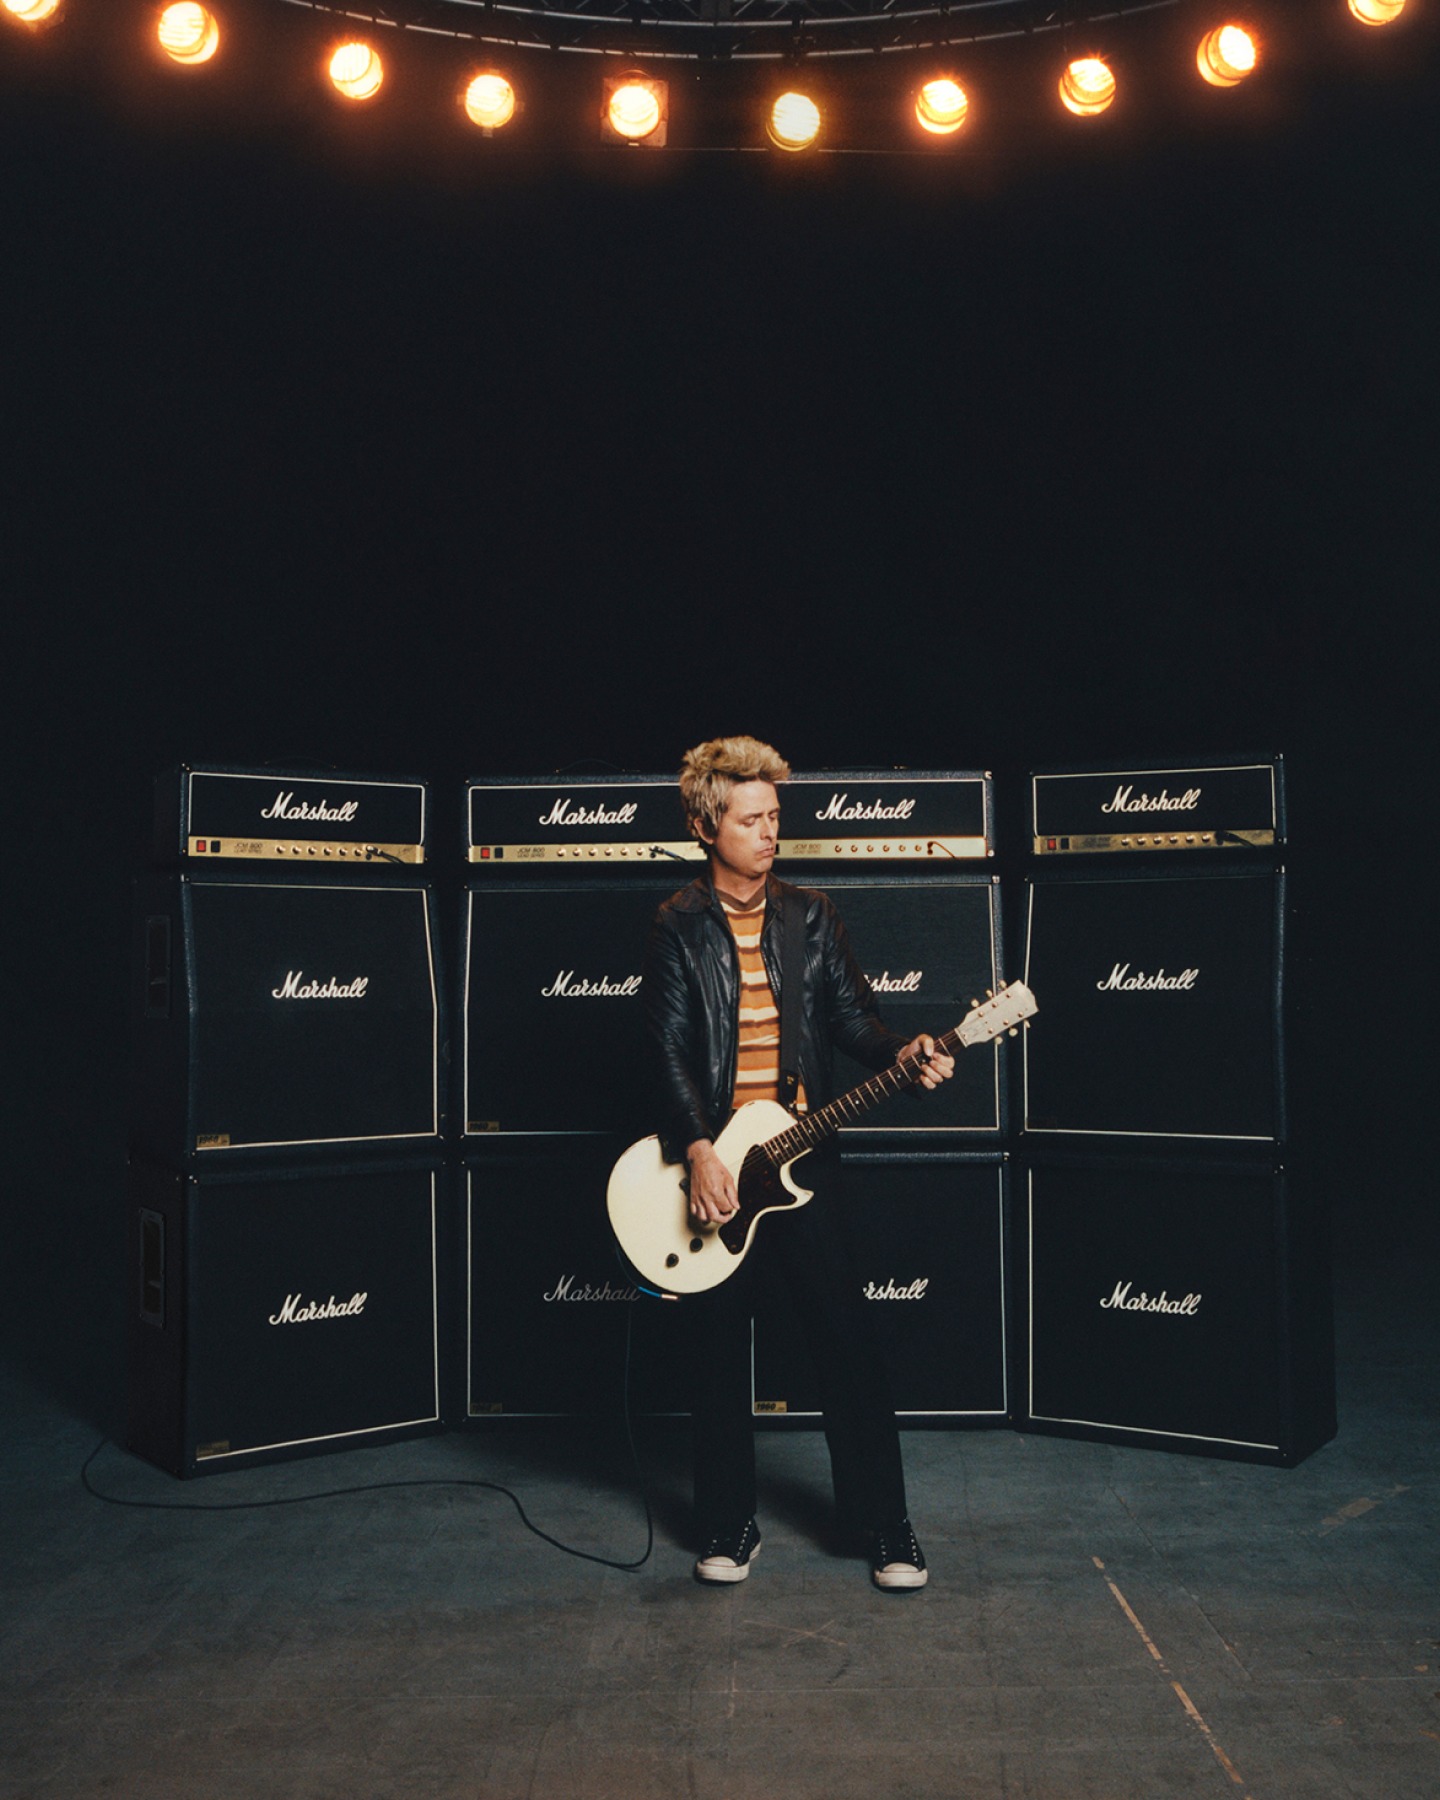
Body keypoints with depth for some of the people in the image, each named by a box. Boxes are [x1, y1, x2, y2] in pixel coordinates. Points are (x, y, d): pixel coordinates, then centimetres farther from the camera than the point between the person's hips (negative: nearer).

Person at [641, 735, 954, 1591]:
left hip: (801, 1161, 1)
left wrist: (900, 1054, -15)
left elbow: (852, 1016, 6)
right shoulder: (678, 927, 0)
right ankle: (730, 1527, 24)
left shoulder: (812, 916, 8)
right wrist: (699, 1151, -17)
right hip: (712, 1164, -1)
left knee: (849, 1342, 2)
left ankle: (887, 1526, 15)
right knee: (720, 1352, 8)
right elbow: (670, 1048, -6)